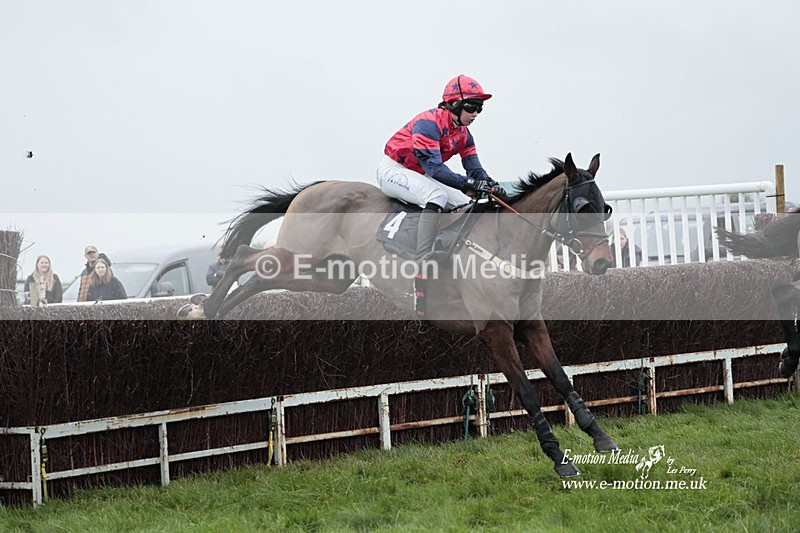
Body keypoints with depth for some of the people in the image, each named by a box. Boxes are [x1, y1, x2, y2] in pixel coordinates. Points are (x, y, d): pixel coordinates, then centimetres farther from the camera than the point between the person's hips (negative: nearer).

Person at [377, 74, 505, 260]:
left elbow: (475, 169, 1)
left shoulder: (464, 135, 4)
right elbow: (433, 166, -33)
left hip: (420, 176, 10)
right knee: (437, 195, -35)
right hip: (393, 170, -10)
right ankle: (422, 263, -45)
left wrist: (491, 185, -22)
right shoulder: (429, 122, -25)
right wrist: (467, 183, -40)